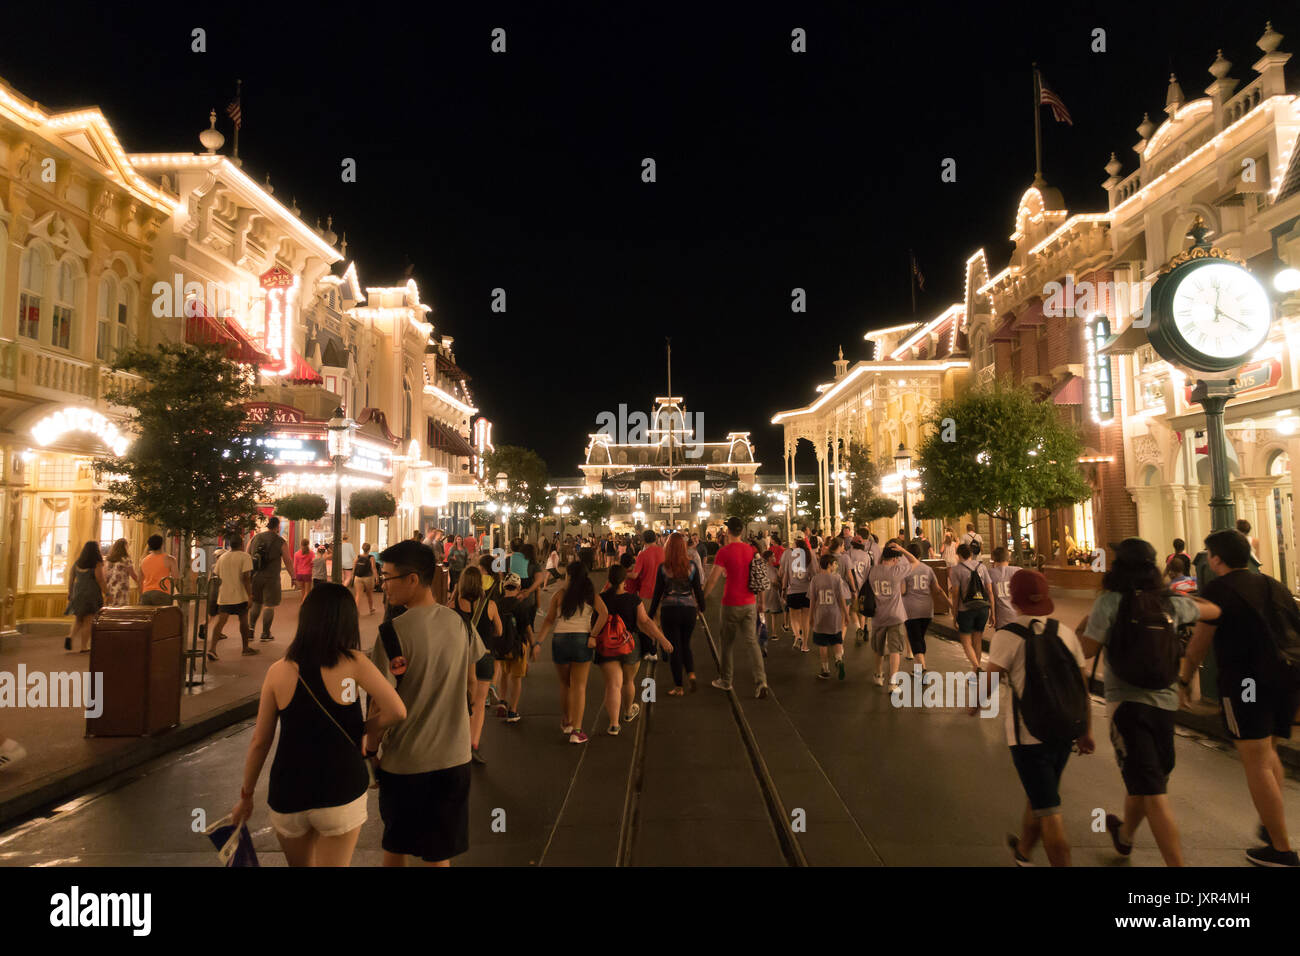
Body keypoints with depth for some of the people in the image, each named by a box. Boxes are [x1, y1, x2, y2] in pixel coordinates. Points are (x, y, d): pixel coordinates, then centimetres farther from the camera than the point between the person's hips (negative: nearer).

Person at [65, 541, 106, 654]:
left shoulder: (78, 562, 7)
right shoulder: (97, 564, -9)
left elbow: (71, 578, 10)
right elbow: (100, 581, -11)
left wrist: (70, 593, 18)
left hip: (78, 593, 5)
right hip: (92, 594, -5)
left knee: (79, 619, 20)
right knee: (88, 620, 1)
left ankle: (71, 636, -4)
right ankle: (84, 647, 3)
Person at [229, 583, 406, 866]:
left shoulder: (278, 671, -5)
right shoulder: (353, 663, -12)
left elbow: (259, 742, 1)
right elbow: (397, 711, -19)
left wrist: (246, 795, 14)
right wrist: (361, 728, -1)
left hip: (287, 797, 3)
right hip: (341, 794, -3)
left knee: (299, 863, 27)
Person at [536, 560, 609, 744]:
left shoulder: (560, 594, 2)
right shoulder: (591, 594, 2)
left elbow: (549, 620, -2)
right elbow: (604, 613, -13)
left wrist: (539, 641, -1)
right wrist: (593, 636, -9)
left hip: (560, 640, 1)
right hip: (582, 640, -1)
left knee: (565, 684, 21)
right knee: (579, 686, 4)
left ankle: (566, 722, 34)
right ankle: (576, 731, -1)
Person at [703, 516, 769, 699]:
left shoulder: (724, 551, -13)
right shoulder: (752, 550, 4)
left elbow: (712, 580, -14)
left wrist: (701, 598, -3)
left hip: (731, 604, -4)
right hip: (750, 603, 4)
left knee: (727, 643, 11)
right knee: (752, 641, 5)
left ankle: (725, 681, 24)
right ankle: (761, 681, -8)